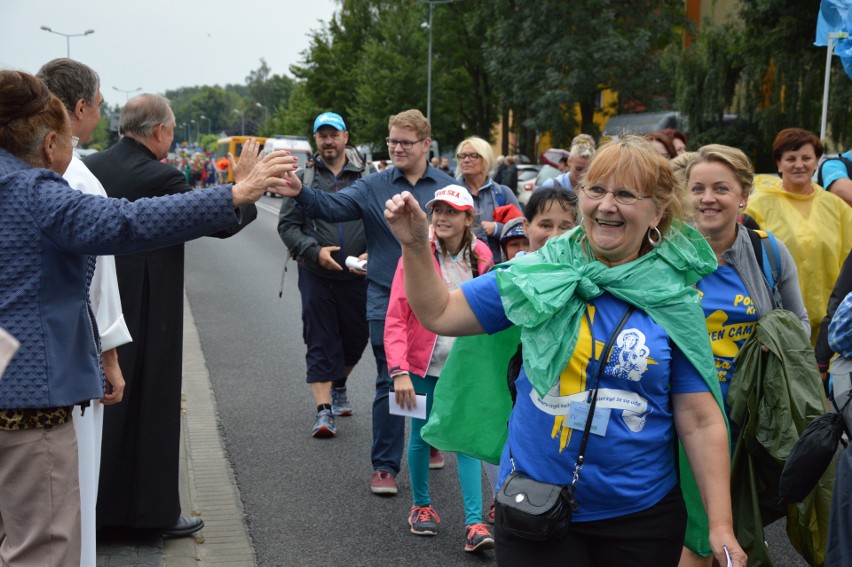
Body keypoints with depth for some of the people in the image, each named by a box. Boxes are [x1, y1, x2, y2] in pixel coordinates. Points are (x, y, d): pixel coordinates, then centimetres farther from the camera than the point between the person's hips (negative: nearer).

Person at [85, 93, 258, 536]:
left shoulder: (87, 168, 1)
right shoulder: (161, 178, -17)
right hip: (146, 314, -6)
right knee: (152, 406, 5)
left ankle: (94, 505, 27)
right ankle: (156, 511, 14)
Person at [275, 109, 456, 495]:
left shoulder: (450, 188, 4)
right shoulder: (373, 187, 1)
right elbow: (332, 206, -14)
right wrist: (300, 193, -34)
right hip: (387, 303, -1)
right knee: (390, 383, -2)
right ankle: (384, 466, 7)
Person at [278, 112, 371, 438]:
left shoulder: (367, 177, 3)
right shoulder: (304, 178, 4)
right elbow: (287, 225, 2)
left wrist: (372, 254, -12)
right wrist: (315, 251, -12)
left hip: (357, 276, 1)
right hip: (316, 275, -1)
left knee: (356, 338, 13)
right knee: (320, 343, -2)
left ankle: (339, 387, 40)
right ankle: (323, 411, -1)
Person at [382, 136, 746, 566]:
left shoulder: (675, 301, -4)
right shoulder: (539, 275, -2)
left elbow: (701, 421, -3)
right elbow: (438, 314, 3)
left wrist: (721, 526, -6)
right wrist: (416, 245, -12)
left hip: (642, 515, 0)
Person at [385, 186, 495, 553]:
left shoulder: (480, 256, -1)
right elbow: (395, 318, -12)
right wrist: (399, 371, -20)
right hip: (425, 364, -2)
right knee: (421, 436, 9)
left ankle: (474, 523, -1)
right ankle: (421, 506, 30)